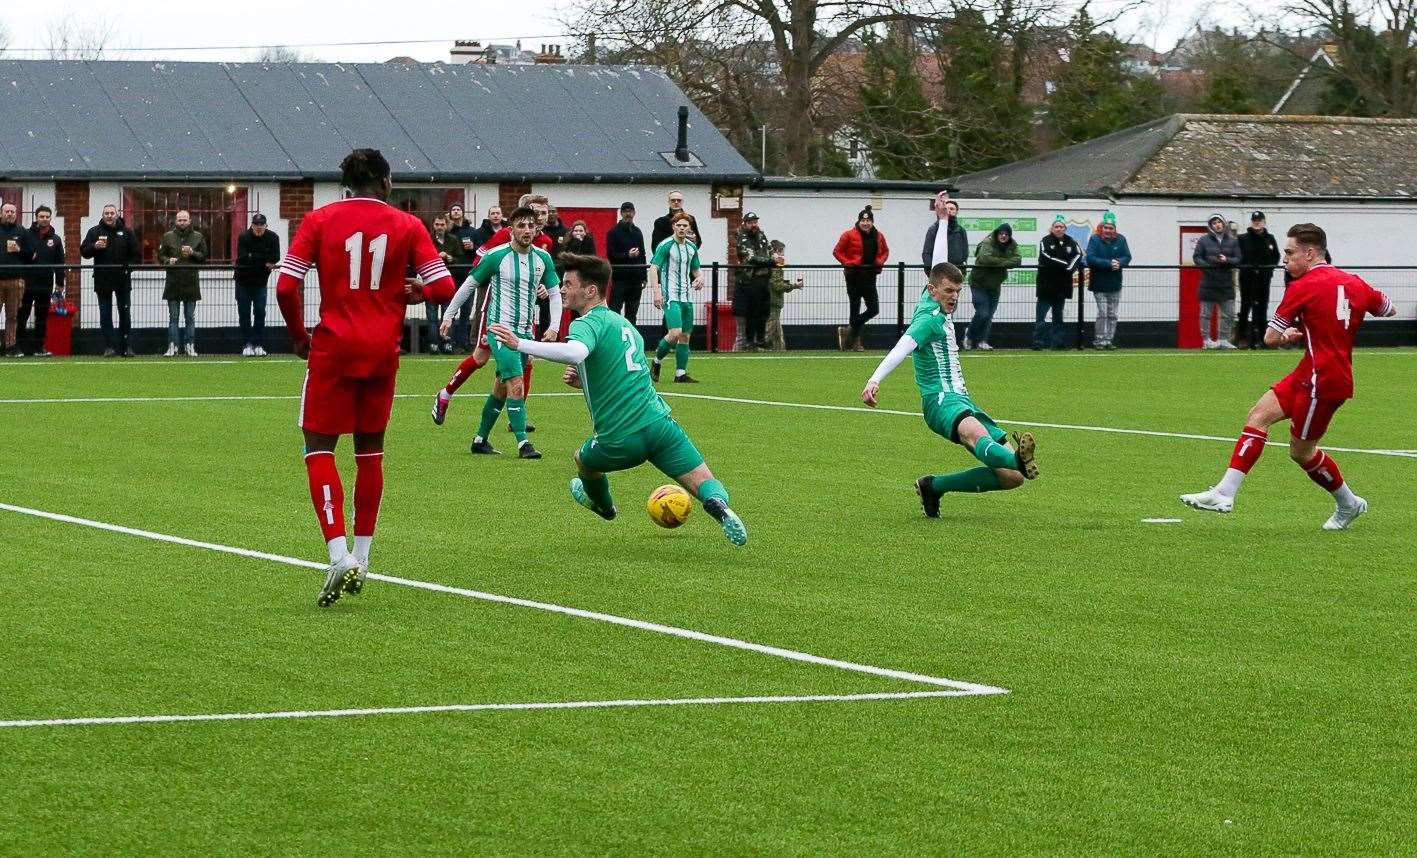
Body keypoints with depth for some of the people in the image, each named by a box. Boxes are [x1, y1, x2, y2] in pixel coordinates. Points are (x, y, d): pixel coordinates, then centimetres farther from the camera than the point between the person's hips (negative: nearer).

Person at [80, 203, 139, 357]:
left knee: (125, 313, 5)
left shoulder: (126, 232, 4)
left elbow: (135, 253, 8)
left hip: (122, 279, 0)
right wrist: (94, 247, -18)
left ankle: (126, 346, 12)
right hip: (102, 279, 0)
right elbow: (83, 252, 1)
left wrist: (128, 266, -7)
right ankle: (109, 346, 2)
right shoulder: (94, 232, 4)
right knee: (105, 315, 0)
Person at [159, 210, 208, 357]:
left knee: (190, 317, 5)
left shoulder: (198, 237, 6)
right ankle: (172, 346, 4)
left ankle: (190, 346, 10)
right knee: (173, 317, 2)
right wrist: (168, 261, -11)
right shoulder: (168, 236, 7)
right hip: (173, 282, 0)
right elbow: (160, 255, 9)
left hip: (191, 282, 0)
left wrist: (192, 253, -13)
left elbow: (204, 257, 5)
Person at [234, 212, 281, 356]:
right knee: (244, 313, 0)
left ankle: (258, 345, 1)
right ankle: (247, 344, 7)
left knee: (260, 312, -3)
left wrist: (253, 257, -24)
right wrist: (264, 260, -24)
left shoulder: (272, 238, -7)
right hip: (243, 280, -1)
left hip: (261, 281, 1)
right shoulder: (244, 237, -12)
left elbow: (275, 258, -16)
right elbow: (242, 257, -23)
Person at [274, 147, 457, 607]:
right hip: (383, 350, 2)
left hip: (334, 346, -2)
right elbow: (444, 288, -3)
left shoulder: (319, 219, -1)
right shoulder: (406, 225, 2)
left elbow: (286, 287, -8)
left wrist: (299, 336, 7)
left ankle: (339, 555, -15)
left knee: (319, 447, 2)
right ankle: (361, 559, 20)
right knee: (370, 450, 16)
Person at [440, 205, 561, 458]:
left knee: (502, 387, 12)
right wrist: (449, 314, 3)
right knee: (516, 383, -17)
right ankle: (522, 443, -17)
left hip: (526, 331, 6)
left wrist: (554, 326, -2)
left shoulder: (543, 258, 4)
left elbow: (554, 293, 11)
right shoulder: (497, 256, -9)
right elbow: (469, 285, 1)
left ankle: (480, 439, 24)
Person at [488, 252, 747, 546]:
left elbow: (576, 352, -33)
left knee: (583, 459, 29)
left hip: (621, 441, -5)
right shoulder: (624, 323, 20)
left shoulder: (588, 323, -8)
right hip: (660, 423, 5)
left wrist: (520, 344, -31)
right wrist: (585, 381, 20)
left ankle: (603, 504, 56)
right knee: (707, 488, 3)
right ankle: (719, 506, -31)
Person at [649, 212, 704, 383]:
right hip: (671, 296, -7)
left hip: (687, 297, 7)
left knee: (685, 336, 5)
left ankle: (681, 373, 9)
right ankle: (656, 361, 2)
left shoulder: (691, 247, 13)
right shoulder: (665, 245, -7)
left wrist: (700, 278, -1)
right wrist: (656, 292, -22)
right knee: (675, 332, -19)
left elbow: (696, 269, 23)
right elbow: (653, 268, -12)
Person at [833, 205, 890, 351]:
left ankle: (848, 332, 14)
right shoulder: (849, 235, -7)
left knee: (873, 309, -1)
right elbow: (837, 252, -2)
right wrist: (847, 263, -14)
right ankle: (855, 341, 12)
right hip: (854, 277, -4)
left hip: (870, 277, 4)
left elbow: (885, 251, 21)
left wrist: (880, 262, 1)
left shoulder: (879, 236, 6)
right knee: (855, 310, 0)